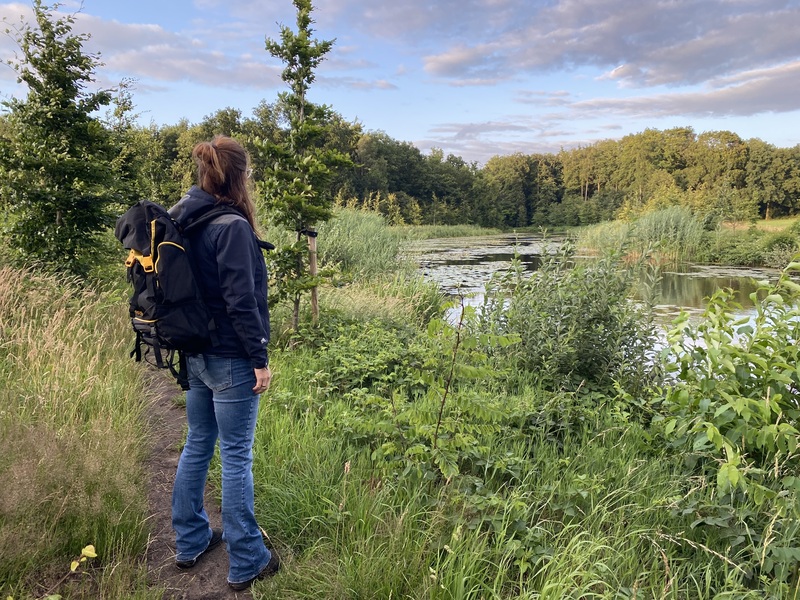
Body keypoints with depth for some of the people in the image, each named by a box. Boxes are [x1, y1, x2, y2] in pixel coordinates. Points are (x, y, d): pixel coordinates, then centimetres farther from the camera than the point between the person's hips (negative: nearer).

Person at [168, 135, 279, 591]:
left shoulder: (183, 221, 6)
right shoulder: (232, 227, -19)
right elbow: (241, 301, -21)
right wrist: (260, 359, -14)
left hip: (196, 353, 8)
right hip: (231, 360, -8)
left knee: (198, 445, 19)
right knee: (237, 456, 2)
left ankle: (190, 542, 35)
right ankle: (247, 563, 16)